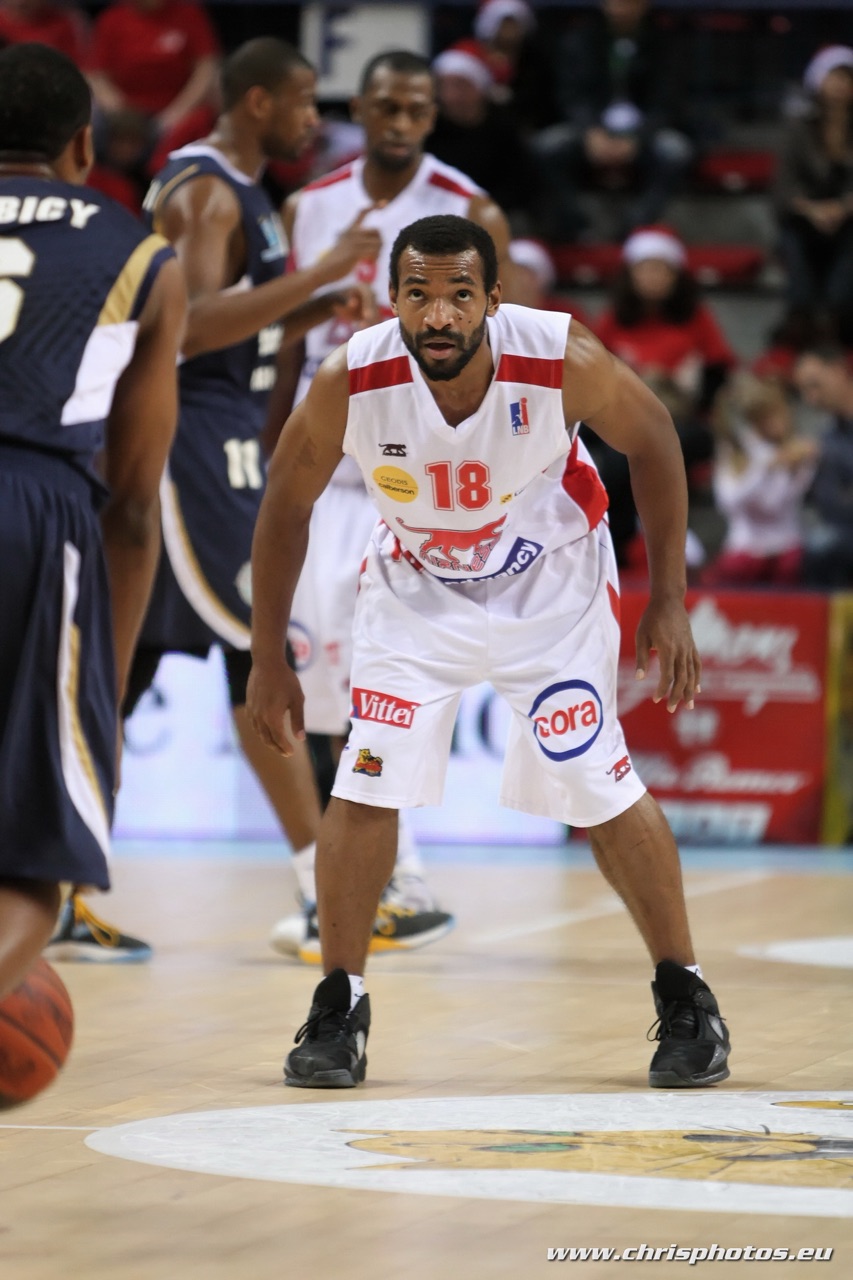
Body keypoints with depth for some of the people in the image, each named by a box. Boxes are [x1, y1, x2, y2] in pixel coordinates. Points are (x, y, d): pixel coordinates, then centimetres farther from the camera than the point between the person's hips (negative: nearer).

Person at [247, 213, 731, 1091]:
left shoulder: (563, 360, -30)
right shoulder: (350, 381, -27)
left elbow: (652, 443, -9)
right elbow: (286, 502, -9)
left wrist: (668, 602, -9)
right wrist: (267, 660, -6)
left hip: (551, 582, -1)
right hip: (415, 585, 1)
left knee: (600, 790, -5)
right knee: (367, 783, -10)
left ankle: (684, 999, 13)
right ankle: (338, 1009, 6)